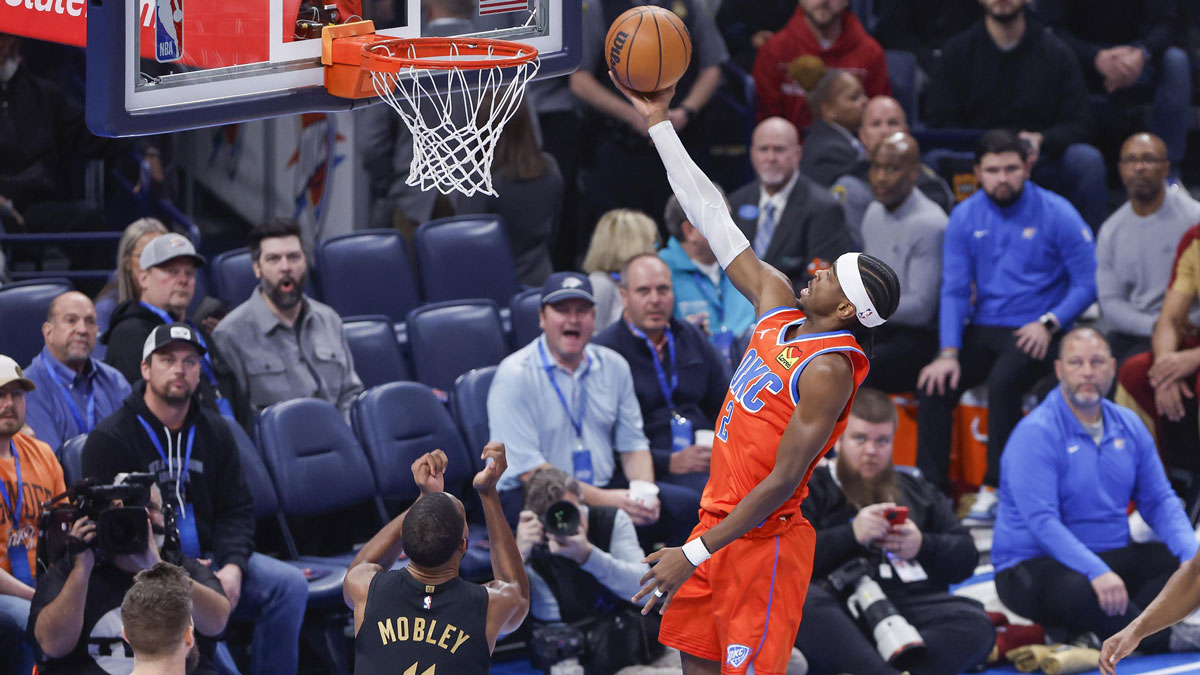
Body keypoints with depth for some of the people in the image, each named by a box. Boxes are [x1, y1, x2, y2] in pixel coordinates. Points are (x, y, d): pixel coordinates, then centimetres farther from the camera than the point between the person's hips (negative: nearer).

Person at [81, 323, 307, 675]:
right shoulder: (108, 438, -5)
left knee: (289, 584, -15)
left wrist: (232, 567, -10)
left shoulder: (215, 431, 13)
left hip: (207, 559, 6)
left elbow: (236, 511, 12)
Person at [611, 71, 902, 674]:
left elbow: (782, 483, -23)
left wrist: (694, 554, -25)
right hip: (718, 518, 8)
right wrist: (659, 124, 9)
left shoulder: (828, 371, -20)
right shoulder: (778, 304, 4)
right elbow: (715, 221, 9)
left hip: (761, 539, -8)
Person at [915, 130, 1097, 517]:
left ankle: (995, 489, -24)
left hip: (1034, 333, -4)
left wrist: (1048, 323, -17)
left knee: (1003, 382, -33)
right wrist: (949, 353, -9)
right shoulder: (965, 218, 6)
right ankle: (931, 489, -15)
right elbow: (954, 290, 4)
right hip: (982, 331, 4)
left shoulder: (1056, 215, -5)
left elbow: (1087, 283, -3)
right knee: (935, 384, -20)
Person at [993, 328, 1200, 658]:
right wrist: (1097, 572, -37)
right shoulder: (1036, 434, -14)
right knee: (1079, 591, -40)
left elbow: (1158, 501, 10)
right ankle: (1167, 638, -19)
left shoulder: (1128, 425, 8)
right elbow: (1042, 521, -24)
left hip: (1112, 556, 8)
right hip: (1035, 565, -7)